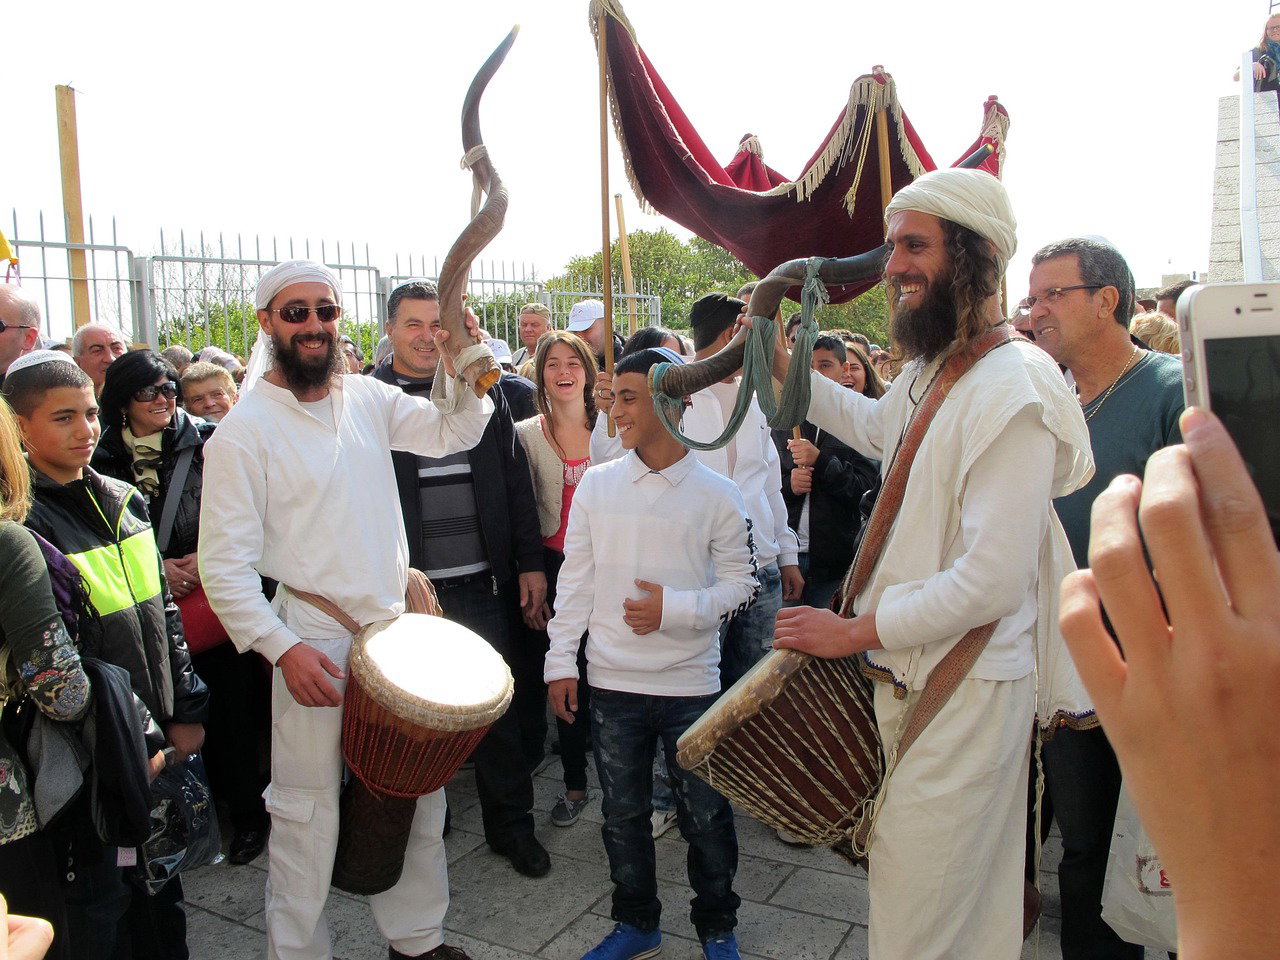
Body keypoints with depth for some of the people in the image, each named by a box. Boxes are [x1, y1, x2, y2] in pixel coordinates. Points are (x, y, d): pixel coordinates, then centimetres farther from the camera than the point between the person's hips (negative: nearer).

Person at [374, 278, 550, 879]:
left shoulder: (482, 391, 9)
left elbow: (516, 481, 10)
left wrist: (530, 563, 6)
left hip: (486, 583, 3)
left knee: (505, 705, 9)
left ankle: (511, 822, 27)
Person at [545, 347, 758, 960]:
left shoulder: (715, 494, -5)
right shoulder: (596, 485, 1)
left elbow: (741, 582, -2)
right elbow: (576, 578, 5)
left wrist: (675, 609, -17)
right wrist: (560, 661, 3)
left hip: (690, 682, -2)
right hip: (612, 680, 3)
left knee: (706, 815, 9)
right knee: (622, 813, 16)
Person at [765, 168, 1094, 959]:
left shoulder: (1012, 388, -22)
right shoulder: (929, 371, 7)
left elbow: (994, 580, -27)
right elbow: (878, 427, 31)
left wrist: (857, 631, -18)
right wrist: (785, 367, 23)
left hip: (968, 691, -9)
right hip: (913, 676, 9)